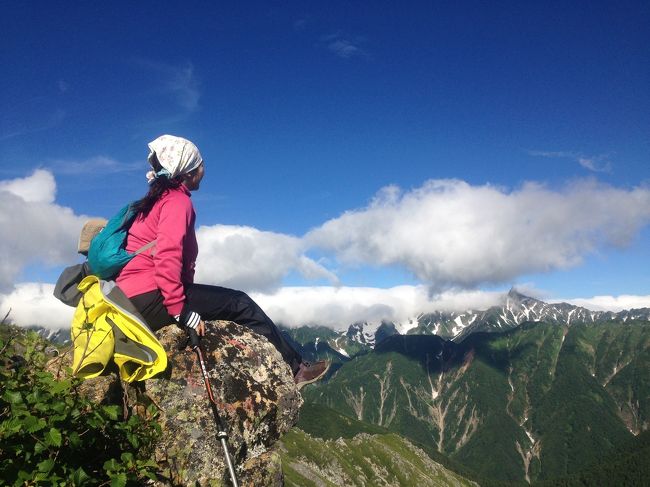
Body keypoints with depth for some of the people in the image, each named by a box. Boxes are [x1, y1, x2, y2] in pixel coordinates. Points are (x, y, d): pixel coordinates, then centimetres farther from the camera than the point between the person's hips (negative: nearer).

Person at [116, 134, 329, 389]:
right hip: (151, 298, -10)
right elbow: (167, 257, -24)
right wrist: (181, 310, -25)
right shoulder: (178, 200, -11)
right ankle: (295, 370, 8)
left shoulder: (158, 198, 19)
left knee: (235, 301, 13)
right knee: (241, 304, -2)